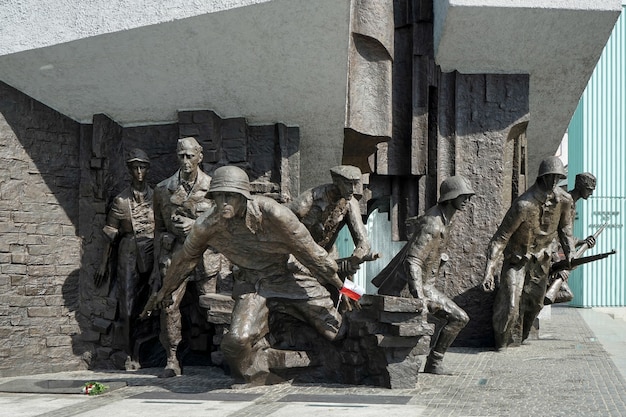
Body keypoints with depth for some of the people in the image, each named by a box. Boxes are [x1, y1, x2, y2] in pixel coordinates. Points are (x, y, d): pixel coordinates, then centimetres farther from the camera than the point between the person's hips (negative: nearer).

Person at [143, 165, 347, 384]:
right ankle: (260, 383, 3)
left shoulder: (272, 213, -26)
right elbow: (184, 259, 6)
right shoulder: (206, 226, -16)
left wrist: (340, 286, -7)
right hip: (251, 282, 1)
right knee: (238, 339, -24)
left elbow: (307, 249, -15)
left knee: (337, 332, -5)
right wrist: (164, 291, 20)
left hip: (289, 276, -1)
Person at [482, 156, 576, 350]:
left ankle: (521, 338, 41)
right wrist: (489, 270, -31)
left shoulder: (565, 200, -12)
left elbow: (565, 227, 9)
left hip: (541, 259, 5)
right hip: (516, 258, -5)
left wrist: (570, 253, -2)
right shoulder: (524, 205, -30)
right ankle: (501, 342, 15)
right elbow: (500, 237, -26)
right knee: (509, 307, -10)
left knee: (534, 304, 17)